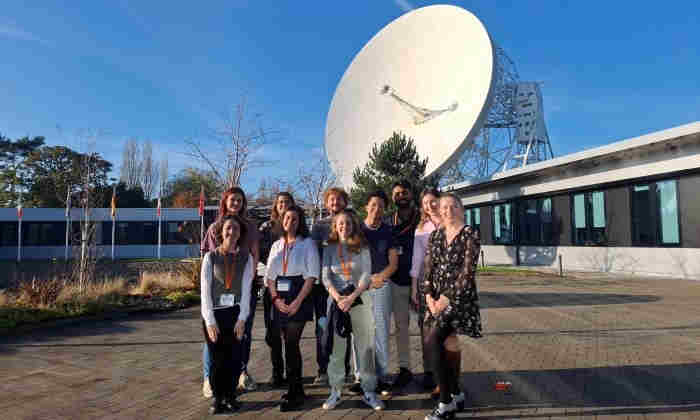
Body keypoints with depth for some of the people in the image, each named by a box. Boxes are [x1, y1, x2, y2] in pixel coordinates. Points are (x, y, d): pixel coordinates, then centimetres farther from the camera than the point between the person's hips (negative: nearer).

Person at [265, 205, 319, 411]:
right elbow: (270, 275, 11)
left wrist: (298, 302, -13)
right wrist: (275, 299, -4)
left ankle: (294, 393, 2)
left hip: (299, 298, -5)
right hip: (279, 300, 5)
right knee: (281, 342, 5)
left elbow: (311, 276, -6)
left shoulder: (307, 243, 0)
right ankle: (296, 389, 18)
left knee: (291, 344, -9)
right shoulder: (276, 245, 15)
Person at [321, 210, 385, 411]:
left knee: (366, 346, 1)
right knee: (336, 347, 2)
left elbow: (366, 275, -2)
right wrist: (338, 298, -13)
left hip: (360, 298, 0)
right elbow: (325, 277, 1)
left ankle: (369, 391, 11)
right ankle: (335, 391, 14)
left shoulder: (362, 248, 5)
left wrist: (352, 297, -14)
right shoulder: (329, 249, 8)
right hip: (337, 300, 1)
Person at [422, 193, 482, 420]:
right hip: (438, 296, 6)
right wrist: (429, 296, -5)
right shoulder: (435, 236, 10)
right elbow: (428, 268, 8)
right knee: (449, 344, 12)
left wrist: (447, 298, -17)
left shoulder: (470, 235, -7)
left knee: (433, 341, -17)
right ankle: (457, 395, 28)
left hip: (459, 295, -6)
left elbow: (467, 271, -14)